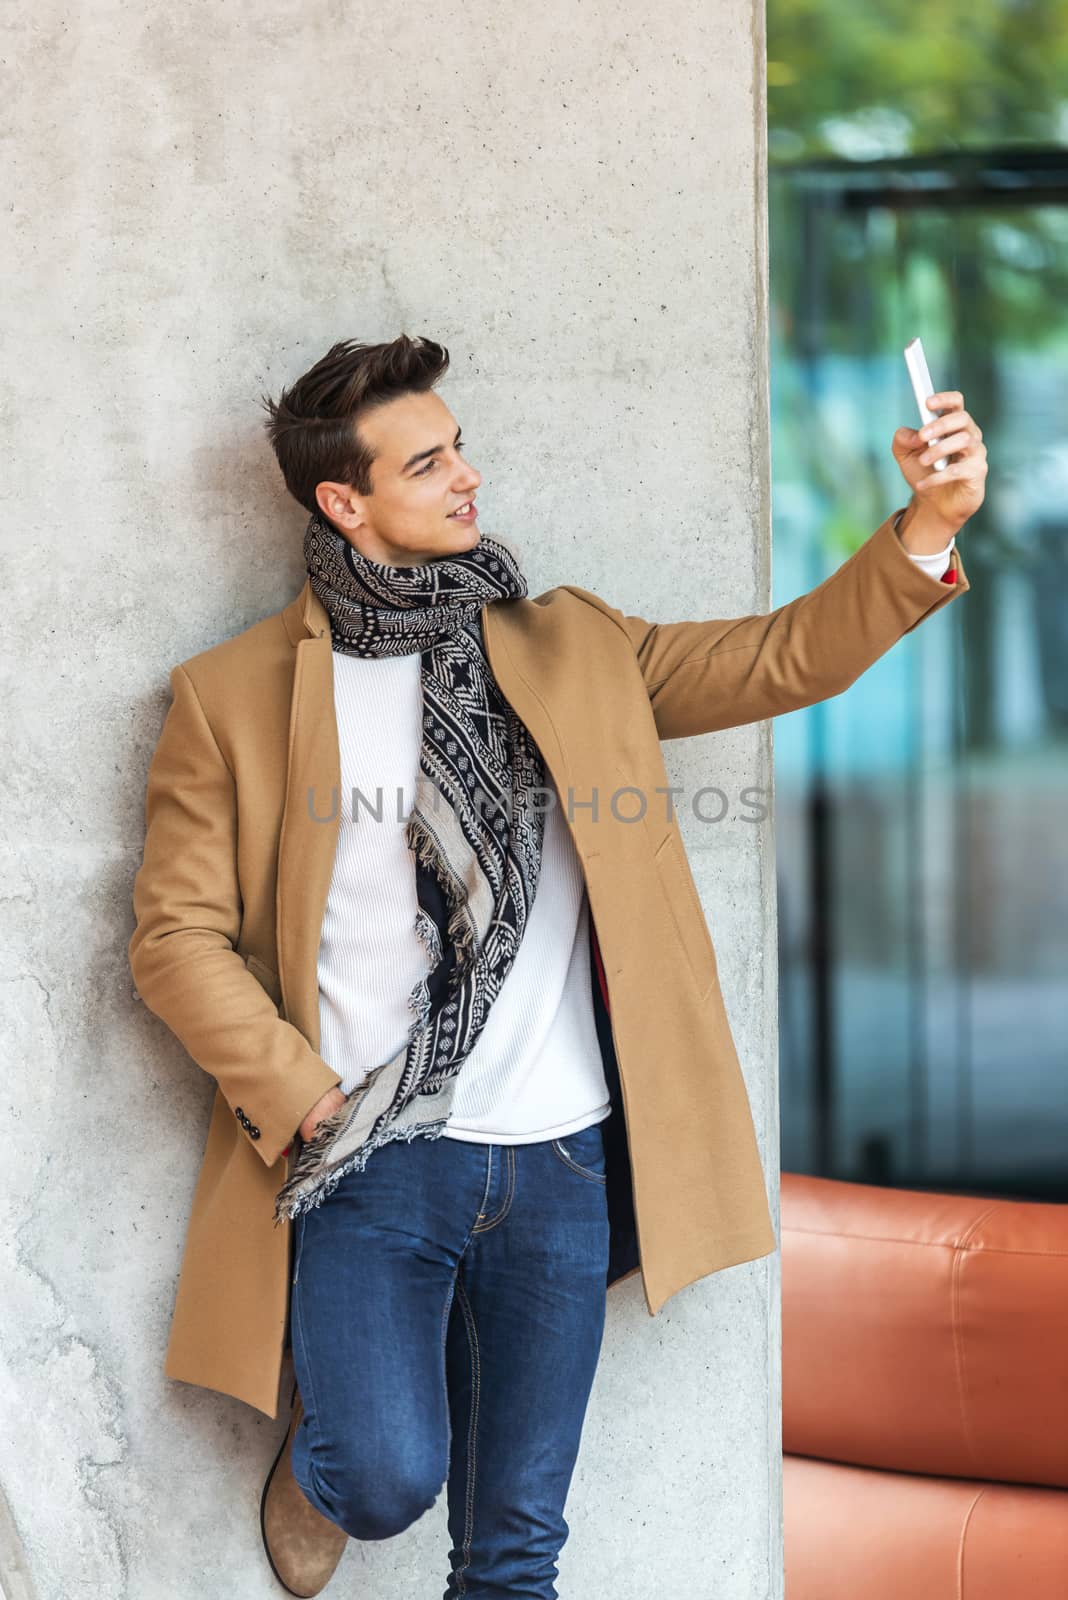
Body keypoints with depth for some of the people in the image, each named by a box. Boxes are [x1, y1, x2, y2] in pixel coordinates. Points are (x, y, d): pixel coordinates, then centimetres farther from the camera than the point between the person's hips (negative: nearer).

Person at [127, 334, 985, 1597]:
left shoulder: (570, 646, 11)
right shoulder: (230, 697, 1)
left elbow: (783, 660, 8)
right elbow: (177, 938, -2)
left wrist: (928, 529, -7)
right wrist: (310, 1105, -10)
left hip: (560, 1162, 3)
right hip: (368, 1161, -3)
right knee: (387, 1479, -17)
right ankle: (317, 1456, 18)